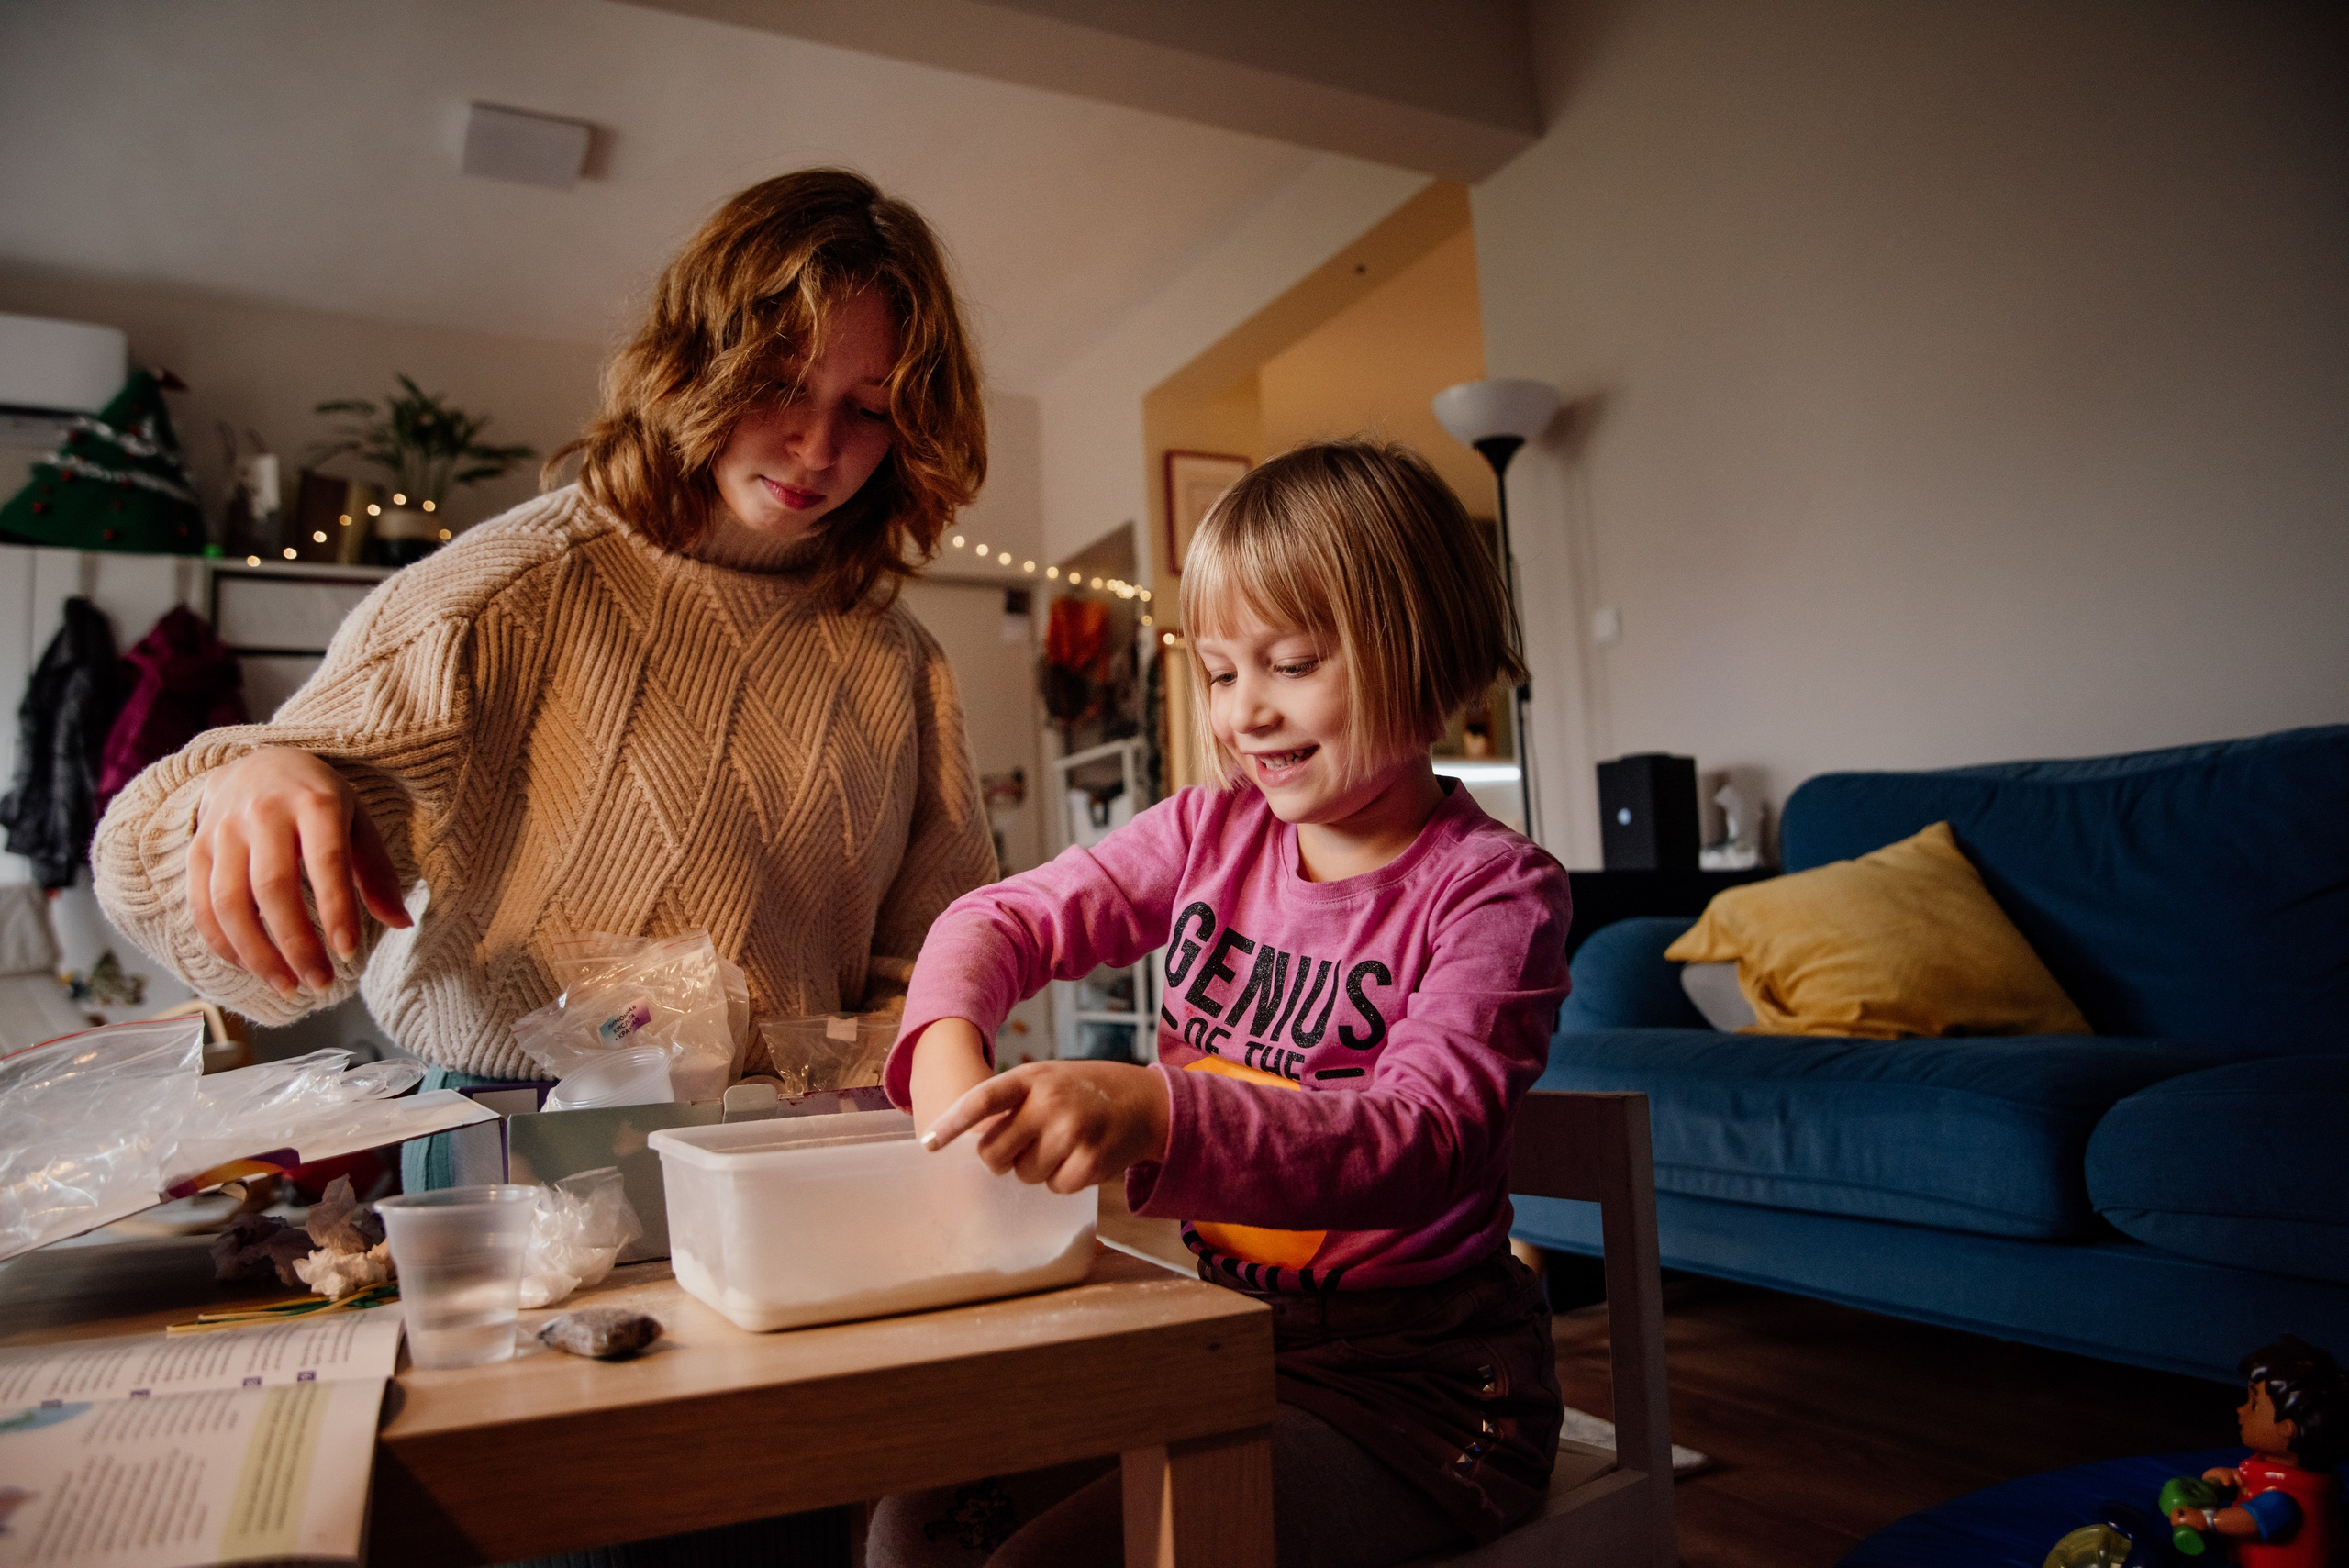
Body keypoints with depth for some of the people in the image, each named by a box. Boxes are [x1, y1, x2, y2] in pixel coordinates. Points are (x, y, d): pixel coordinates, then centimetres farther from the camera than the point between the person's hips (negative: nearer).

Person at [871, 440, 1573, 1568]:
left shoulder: (1490, 888, -13)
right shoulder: (1215, 830, 4)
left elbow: (1417, 1144, -26)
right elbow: (1006, 918, 4)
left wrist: (1153, 1115, -42)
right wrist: (946, 1039, -20)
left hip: (1412, 1377, -5)